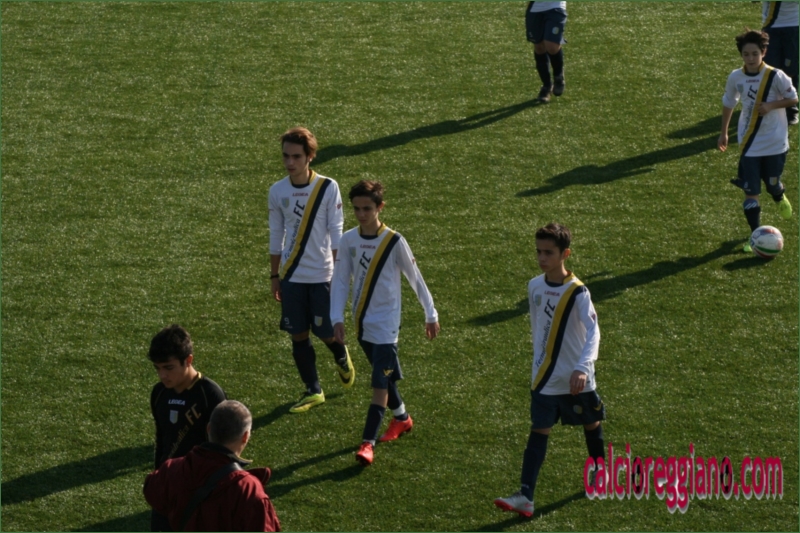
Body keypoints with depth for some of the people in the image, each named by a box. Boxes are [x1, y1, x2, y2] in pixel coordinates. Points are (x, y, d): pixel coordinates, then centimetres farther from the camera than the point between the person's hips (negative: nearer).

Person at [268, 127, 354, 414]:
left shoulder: (328, 188, -9)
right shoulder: (277, 192, 0)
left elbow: (336, 232, -5)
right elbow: (276, 236, 9)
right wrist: (275, 276, 11)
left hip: (322, 274, -3)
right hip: (291, 276, 3)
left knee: (326, 332, 1)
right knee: (298, 335, 4)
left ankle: (342, 358, 35)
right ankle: (313, 391, 17)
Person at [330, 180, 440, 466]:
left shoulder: (394, 242, -12)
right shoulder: (349, 240, -1)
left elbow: (415, 278, -3)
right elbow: (340, 280, 1)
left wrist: (430, 314, 2)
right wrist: (337, 318, -8)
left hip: (386, 323, -5)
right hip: (362, 323, 5)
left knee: (380, 382, -11)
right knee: (384, 376, 19)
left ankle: (368, 443, -15)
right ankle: (401, 418, 41)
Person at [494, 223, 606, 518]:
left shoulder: (578, 292, -17)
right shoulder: (535, 287, -1)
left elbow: (593, 331, -27)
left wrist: (582, 367, -41)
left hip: (577, 378, -3)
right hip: (545, 377, 3)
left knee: (591, 423, 16)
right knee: (539, 430, -5)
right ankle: (526, 496, -14)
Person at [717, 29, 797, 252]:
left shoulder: (775, 76, -16)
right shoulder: (736, 78, -7)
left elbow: (793, 98, -6)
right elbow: (728, 103, 9)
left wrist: (771, 106, -22)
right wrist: (724, 132, 14)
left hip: (775, 142, -1)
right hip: (749, 144, 1)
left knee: (772, 183, 13)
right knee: (750, 191, -3)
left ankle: (781, 199, 50)